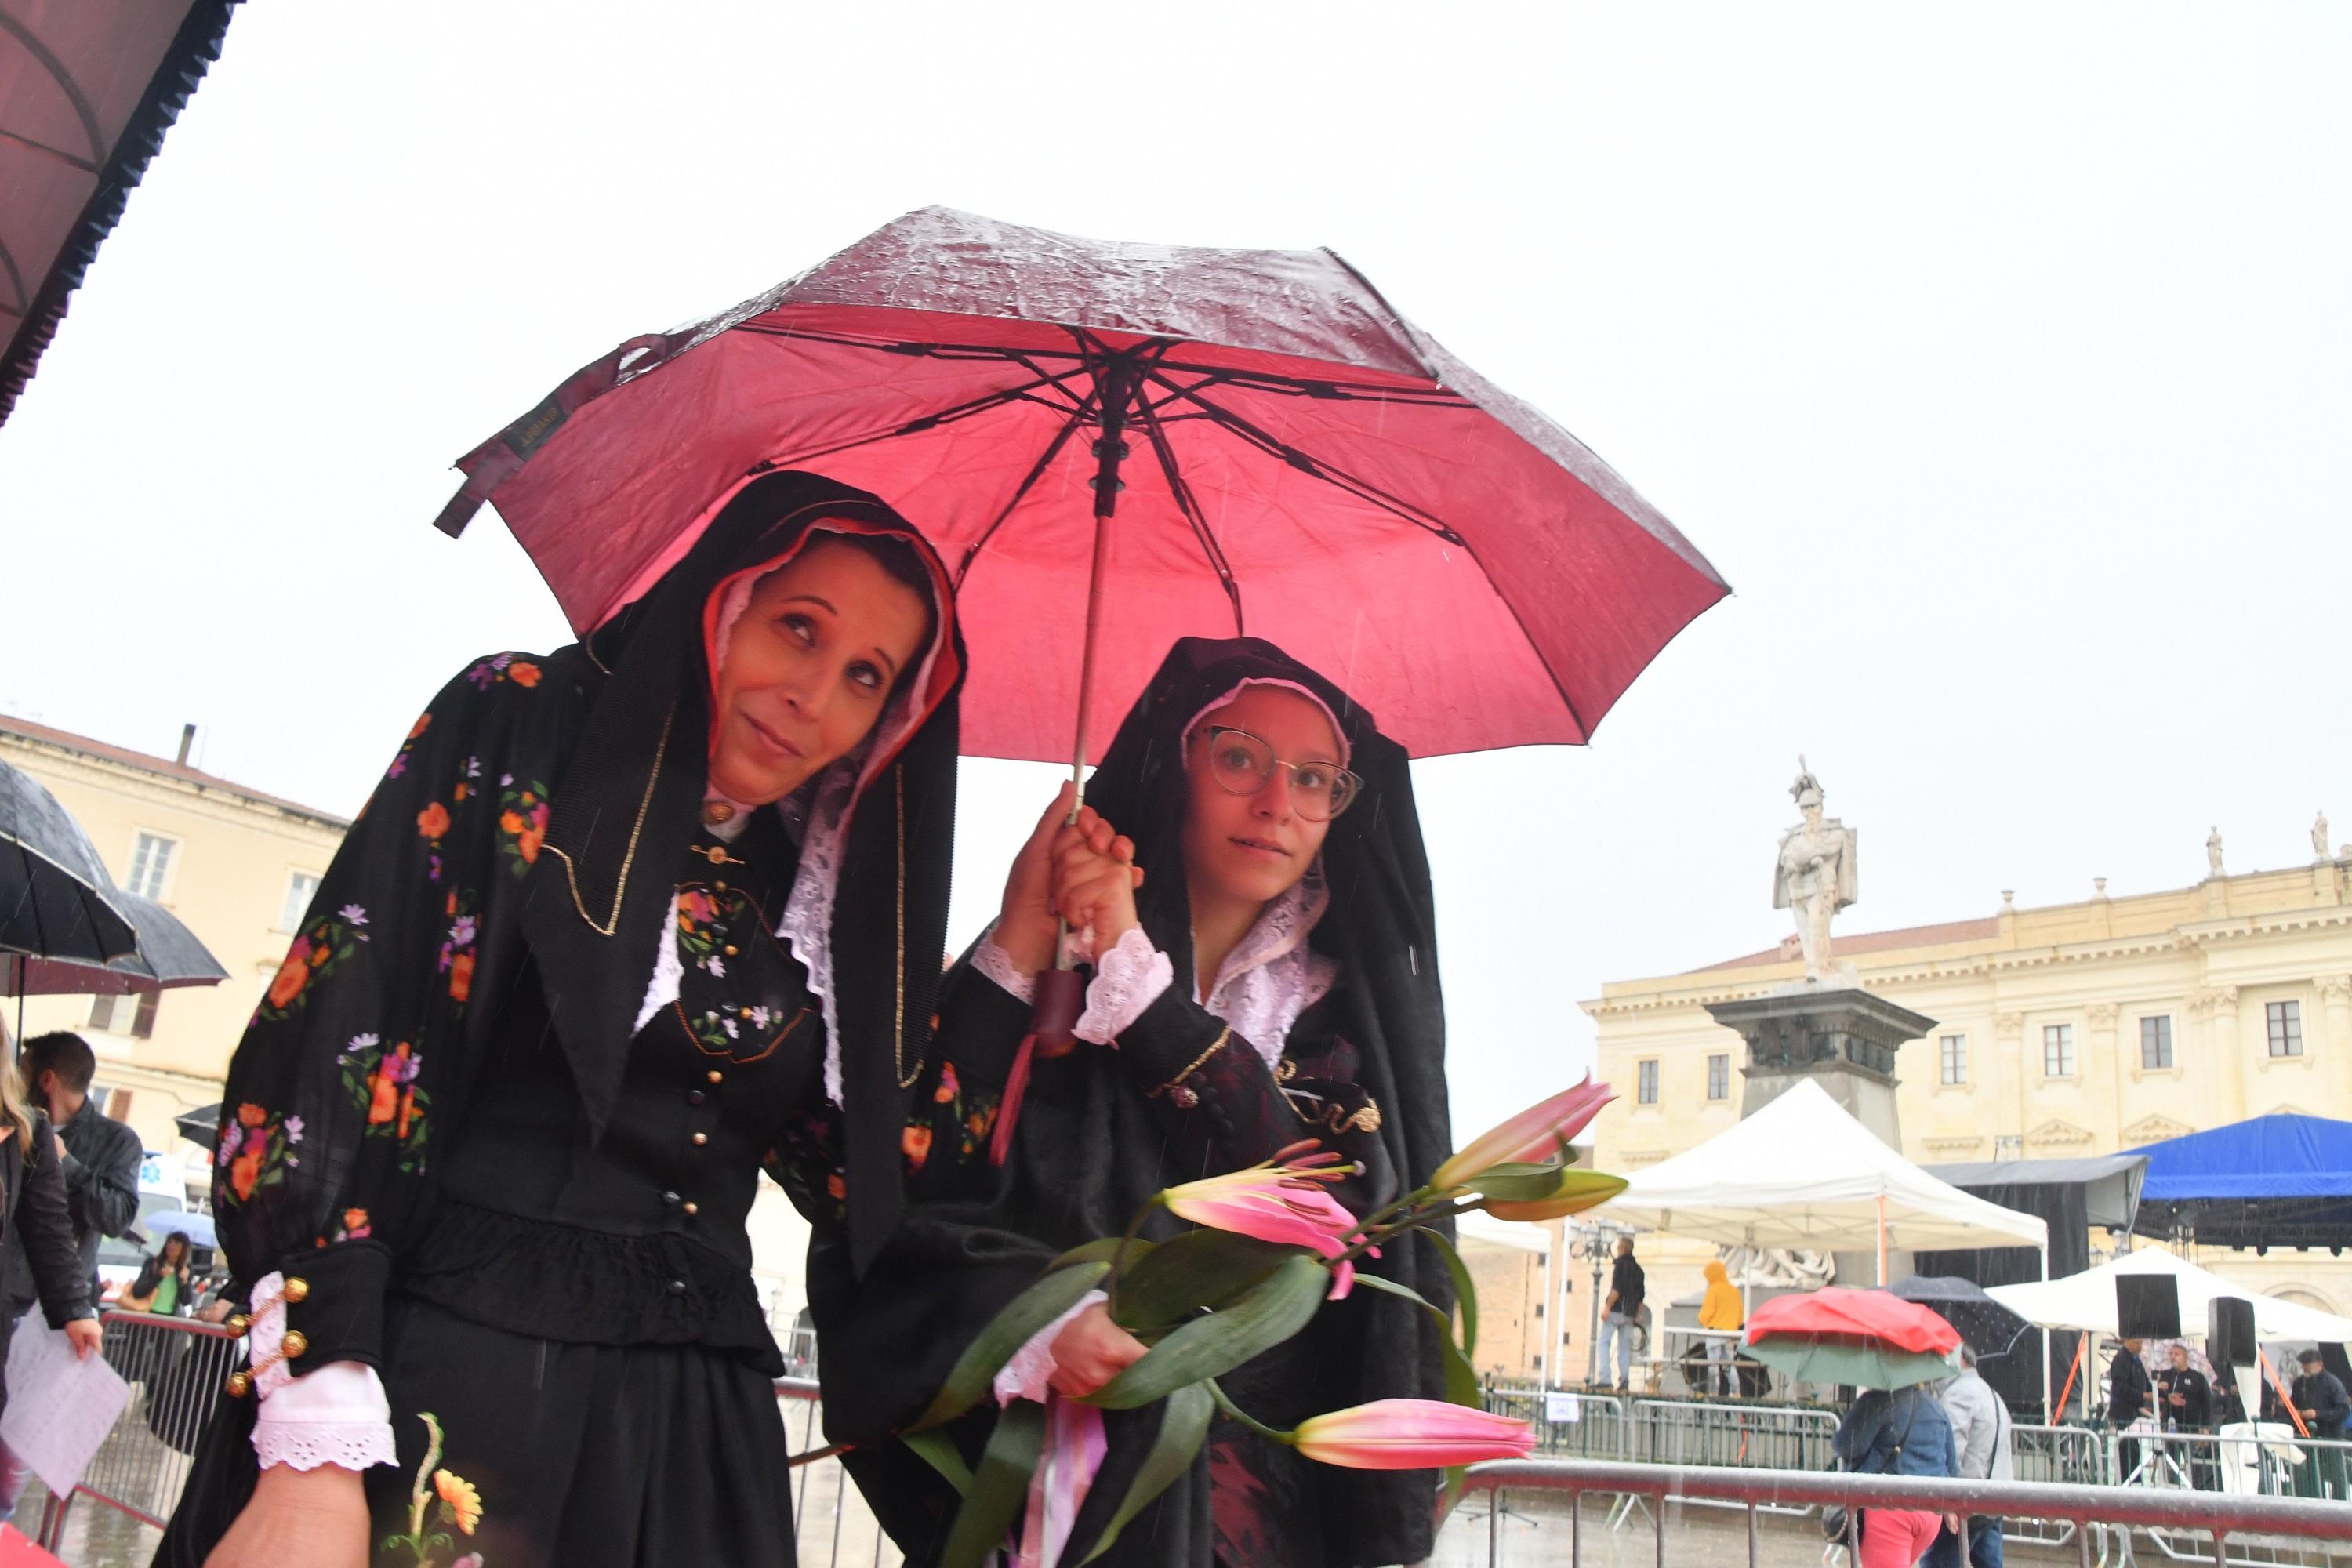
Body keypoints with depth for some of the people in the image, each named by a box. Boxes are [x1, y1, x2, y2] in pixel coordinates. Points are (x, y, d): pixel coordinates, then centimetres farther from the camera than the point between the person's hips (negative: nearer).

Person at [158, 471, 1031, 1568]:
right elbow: (332, 1028, -11)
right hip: (450, 1367, -4)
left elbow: (866, 1183, 8)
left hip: (697, 1408, 4)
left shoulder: (826, 892, 10)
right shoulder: (520, 724, -1)